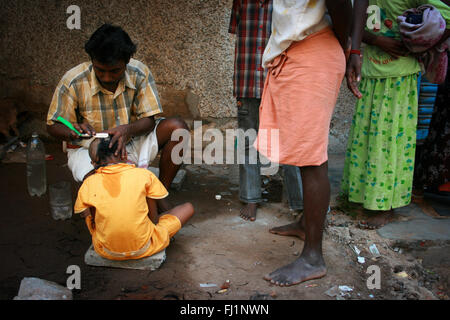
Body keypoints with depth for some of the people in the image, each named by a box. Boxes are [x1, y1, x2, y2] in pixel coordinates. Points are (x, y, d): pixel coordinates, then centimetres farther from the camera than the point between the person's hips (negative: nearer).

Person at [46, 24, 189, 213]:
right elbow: (53, 126, -7)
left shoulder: (139, 74, -13)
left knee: (177, 127, -19)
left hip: (130, 142, 3)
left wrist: (128, 130, -34)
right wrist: (73, 131, -32)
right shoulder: (73, 82, -17)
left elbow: (148, 120, -11)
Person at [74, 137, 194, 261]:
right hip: (145, 250, -2)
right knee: (188, 208, 14)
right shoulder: (144, 175, -10)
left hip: (107, 253, 3)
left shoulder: (88, 184, -6)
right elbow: (154, 219, -4)